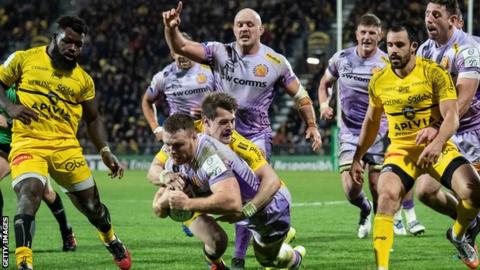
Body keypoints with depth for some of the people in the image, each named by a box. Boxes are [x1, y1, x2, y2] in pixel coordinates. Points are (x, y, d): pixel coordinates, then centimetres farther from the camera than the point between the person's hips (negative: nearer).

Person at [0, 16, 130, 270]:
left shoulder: (83, 79, 10)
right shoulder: (24, 59, 2)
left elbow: (92, 118, 19)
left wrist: (105, 151, 9)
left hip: (65, 146, 3)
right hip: (28, 142, -3)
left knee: (91, 203, 9)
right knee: (29, 192, -28)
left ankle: (112, 241, 42)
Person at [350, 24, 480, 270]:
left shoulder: (435, 73, -11)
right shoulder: (379, 81, 1)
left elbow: (451, 116, -18)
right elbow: (371, 121, 17)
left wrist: (437, 144, -37)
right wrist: (357, 158, 18)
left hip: (438, 149, -1)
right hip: (401, 151, 1)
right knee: (387, 196, -26)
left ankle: (457, 235, 14)